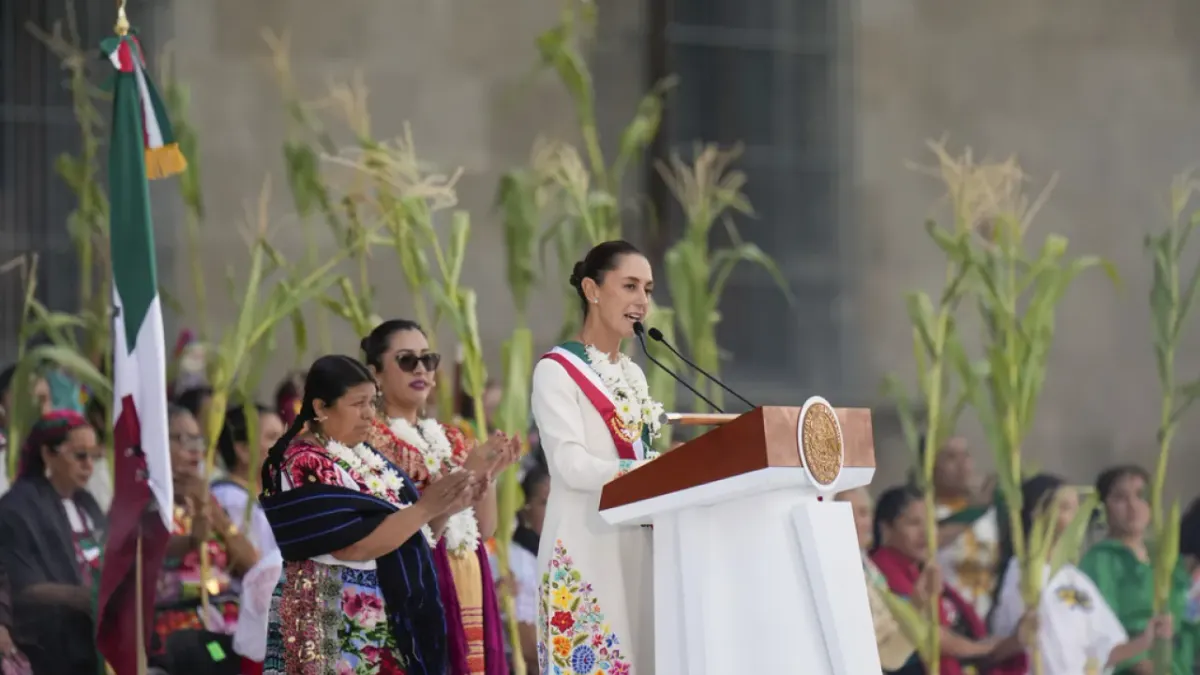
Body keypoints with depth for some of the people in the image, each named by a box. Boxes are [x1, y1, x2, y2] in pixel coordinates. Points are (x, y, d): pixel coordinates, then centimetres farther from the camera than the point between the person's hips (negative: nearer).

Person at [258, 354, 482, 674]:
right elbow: (352, 545, -21)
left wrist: (443, 510, -2)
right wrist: (425, 507, -18)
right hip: (336, 630, -8)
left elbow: (413, 538, 17)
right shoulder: (304, 466, -11)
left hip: (385, 623, 8)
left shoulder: (366, 458, 13)